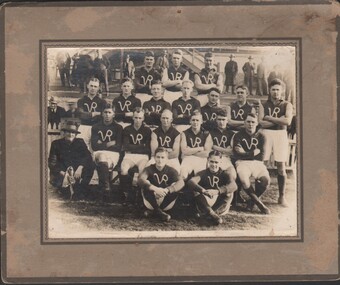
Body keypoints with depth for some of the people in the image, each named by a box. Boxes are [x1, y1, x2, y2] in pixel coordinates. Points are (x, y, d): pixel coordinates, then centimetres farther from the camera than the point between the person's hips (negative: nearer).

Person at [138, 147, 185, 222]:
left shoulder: (171, 170, -4)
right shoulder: (149, 169, -6)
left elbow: (181, 182, -23)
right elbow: (140, 180, -28)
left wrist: (167, 190, -42)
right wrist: (155, 189, -44)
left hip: (166, 202, 1)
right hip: (151, 202, -1)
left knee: (175, 187, -23)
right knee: (146, 185, -25)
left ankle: (153, 211, -16)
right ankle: (158, 211, -21)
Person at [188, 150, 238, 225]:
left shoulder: (224, 174, 2)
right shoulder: (203, 173, 3)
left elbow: (234, 186, -20)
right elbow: (190, 182, -19)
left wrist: (217, 191, -37)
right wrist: (202, 190, -40)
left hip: (220, 205, 0)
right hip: (205, 205, 0)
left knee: (229, 192, -24)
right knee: (196, 191, -26)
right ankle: (212, 214, -40)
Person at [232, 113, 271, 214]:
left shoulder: (260, 136, 10)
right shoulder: (238, 136, 5)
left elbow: (261, 156, 0)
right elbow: (236, 155, -7)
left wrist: (245, 153, -6)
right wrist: (253, 153, -6)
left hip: (257, 163, 2)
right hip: (242, 162, -2)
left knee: (266, 179, -28)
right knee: (244, 180, -34)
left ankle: (252, 201, 1)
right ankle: (259, 204, -14)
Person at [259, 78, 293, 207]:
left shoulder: (287, 105, 8)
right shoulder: (264, 105, 9)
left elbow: (287, 121, -9)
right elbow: (261, 122, -5)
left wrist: (269, 118, -5)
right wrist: (278, 120, -8)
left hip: (281, 135, 0)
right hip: (266, 134, 0)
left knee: (281, 167, 0)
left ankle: (282, 197, 8)